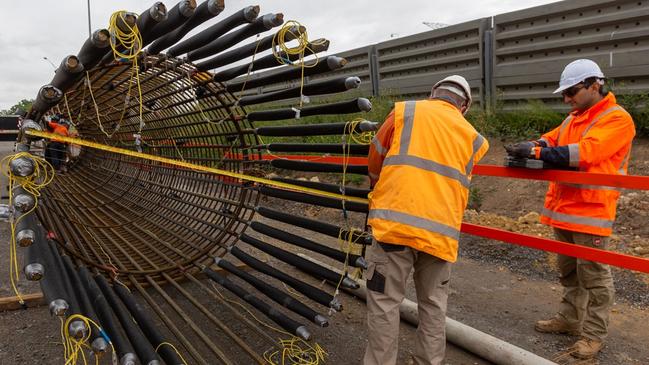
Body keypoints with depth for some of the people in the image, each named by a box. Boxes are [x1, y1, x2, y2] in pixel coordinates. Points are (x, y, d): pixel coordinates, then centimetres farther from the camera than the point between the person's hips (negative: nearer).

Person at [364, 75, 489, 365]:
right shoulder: (473, 138, 16)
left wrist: (380, 190, 31)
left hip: (395, 222, -3)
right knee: (433, 306, 17)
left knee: (384, 303, 5)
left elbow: (374, 163, 12)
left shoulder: (404, 112, 7)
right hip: (441, 231, 3)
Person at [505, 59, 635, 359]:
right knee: (569, 272, 19)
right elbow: (550, 141, 10)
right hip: (563, 209, 8)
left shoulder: (617, 119, -12)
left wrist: (537, 152, -28)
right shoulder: (572, 120, 16)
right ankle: (570, 320, 33)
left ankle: (594, 334, 15)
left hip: (591, 212, -8)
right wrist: (531, 147, -14)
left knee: (593, 277, 3)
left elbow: (585, 152, -25)